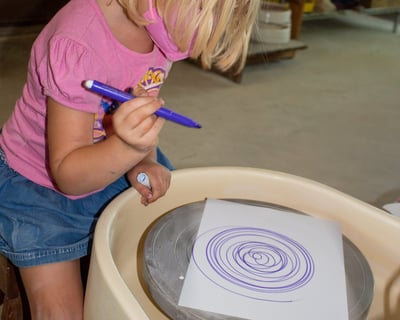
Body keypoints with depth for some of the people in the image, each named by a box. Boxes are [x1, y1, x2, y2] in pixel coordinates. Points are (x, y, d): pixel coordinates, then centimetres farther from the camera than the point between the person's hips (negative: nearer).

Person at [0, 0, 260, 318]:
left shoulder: (161, 26, -15)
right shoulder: (77, 46, -35)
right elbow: (67, 175, -30)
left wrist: (144, 161, -17)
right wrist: (128, 147, -48)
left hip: (113, 169, 6)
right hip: (39, 184, -5)